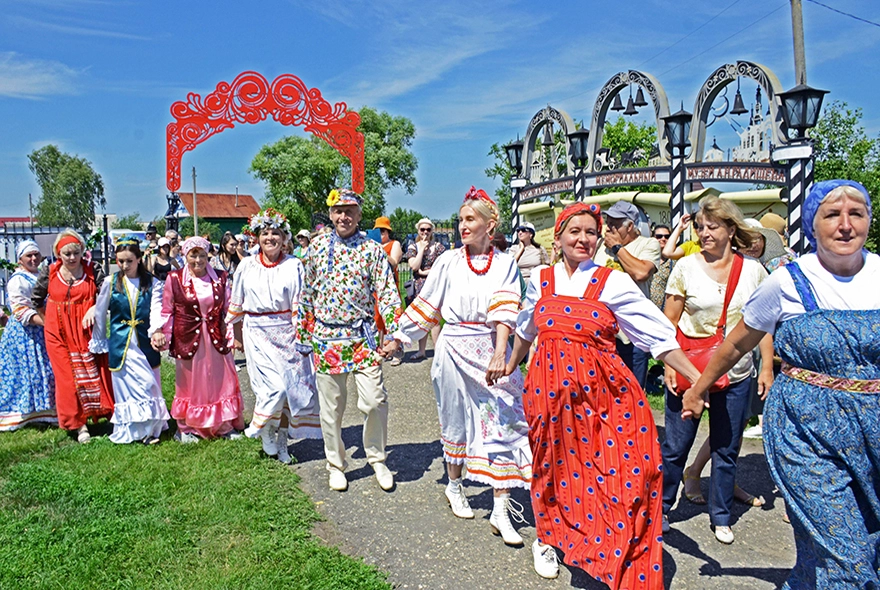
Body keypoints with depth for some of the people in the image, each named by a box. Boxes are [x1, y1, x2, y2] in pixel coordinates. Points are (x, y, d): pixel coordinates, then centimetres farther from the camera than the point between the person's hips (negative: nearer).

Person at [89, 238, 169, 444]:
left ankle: (149, 428, 20)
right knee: (127, 385, -2)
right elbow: (100, 313, 8)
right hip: (120, 342, 0)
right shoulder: (110, 283, 1)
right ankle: (131, 430, 10)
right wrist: (98, 342, 12)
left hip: (145, 341, 1)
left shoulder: (152, 283, -1)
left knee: (149, 384, 7)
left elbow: (156, 309, -16)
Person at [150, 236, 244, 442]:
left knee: (222, 381, 7)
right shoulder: (174, 279, -2)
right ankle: (186, 428, 25)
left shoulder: (220, 278, 4)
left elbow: (228, 308, 8)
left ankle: (225, 426, 22)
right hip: (188, 339, -2)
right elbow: (166, 311, 4)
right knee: (190, 383, 8)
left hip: (216, 338, 2)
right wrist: (158, 332, -6)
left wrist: (231, 334, 0)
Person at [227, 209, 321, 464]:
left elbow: (300, 303, -4)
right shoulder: (246, 266, 3)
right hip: (258, 335, 0)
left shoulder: (294, 265, -2)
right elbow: (237, 304, 11)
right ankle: (265, 430, 18)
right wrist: (237, 336, 14)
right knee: (274, 387, -11)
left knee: (289, 388, 4)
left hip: (287, 333, 1)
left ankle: (281, 439, 23)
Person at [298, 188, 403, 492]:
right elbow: (306, 293, 10)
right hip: (326, 337, 1)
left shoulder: (373, 250, 0)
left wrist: (395, 333, -14)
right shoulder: (317, 247, 5)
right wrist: (302, 334, 9)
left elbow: (387, 294, -3)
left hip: (363, 336, -1)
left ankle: (377, 459, 19)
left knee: (374, 401, -5)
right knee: (331, 407, 8)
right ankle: (336, 464, 27)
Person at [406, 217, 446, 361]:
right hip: (418, 287, 3)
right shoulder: (413, 247, 7)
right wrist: (422, 249, -8)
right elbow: (414, 266, -6)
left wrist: (426, 272, -10)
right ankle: (421, 351, 17)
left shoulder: (438, 246, 2)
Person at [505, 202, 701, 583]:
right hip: (551, 387, 3)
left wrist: (698, 379, -14)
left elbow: (658, 334, -8)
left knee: (621, 471, -5)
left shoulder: (613, 283, -4)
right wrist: (510, 365, 32)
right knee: (554, 466, 13)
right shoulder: (541, 281, 6)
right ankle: (546, 537, 38)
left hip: (602, 390, -2)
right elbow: (526, 330, 23)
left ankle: (621, 565, 14)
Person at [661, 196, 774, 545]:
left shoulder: (753, 270, 2)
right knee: (675, 446, 4)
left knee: (726, 449, 12)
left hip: (735, 375, 2)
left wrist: (767, 367, 1)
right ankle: (660, 507, 24)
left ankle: (721, 517, 30)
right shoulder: (686, 267, -3)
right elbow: (669, 321, -1)